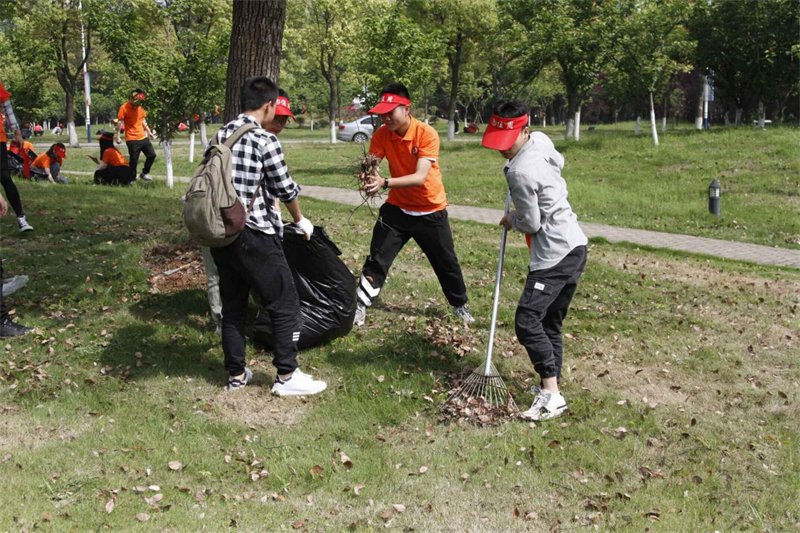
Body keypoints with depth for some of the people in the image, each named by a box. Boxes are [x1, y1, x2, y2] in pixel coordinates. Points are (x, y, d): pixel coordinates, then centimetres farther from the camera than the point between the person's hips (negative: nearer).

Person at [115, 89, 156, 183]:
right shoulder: (124, 108, -9)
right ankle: (132, 179, 9)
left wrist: (149, 132, 18)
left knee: (152, 155, 5)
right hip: (132, 139, -6)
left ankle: (144, 173, 20)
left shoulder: (140, 107, 10)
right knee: (133, 160, -3)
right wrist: (118, 136, -13)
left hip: (143, 137, 6)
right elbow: (120, 123, -10)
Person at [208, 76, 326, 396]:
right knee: (285, 305, 4)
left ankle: (236, 374, 24)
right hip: (255, 238, -7)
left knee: (232, 306, 16)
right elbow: (286, 189, -7)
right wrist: (300, 220, 10)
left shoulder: (220, 135, 8)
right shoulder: (265, 141, -12)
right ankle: (286, 376, 8)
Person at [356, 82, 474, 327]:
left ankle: (460, 306, 33)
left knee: (446, 262, 11)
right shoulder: (382, 134, -11)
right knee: (377, 258, -6)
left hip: (431, 210, -2)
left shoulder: (427, 134, -24)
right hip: (397, 208, 2)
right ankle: (360, 306, 8)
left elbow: (420, 177, -33)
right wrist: (368, 175, -43)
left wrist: (385, 183, -47)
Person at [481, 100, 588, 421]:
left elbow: (531, 224, -12)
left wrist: (511, 221, 8)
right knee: (550, 324, 14)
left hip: (556, 254, -10)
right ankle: (550, 390, 21)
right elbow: (559, 163, 30)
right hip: (574, 244, 10)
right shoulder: (541, 140, 6)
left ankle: (551, 393, -14)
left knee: (527, 320, -16)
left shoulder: (521, 172, -21)